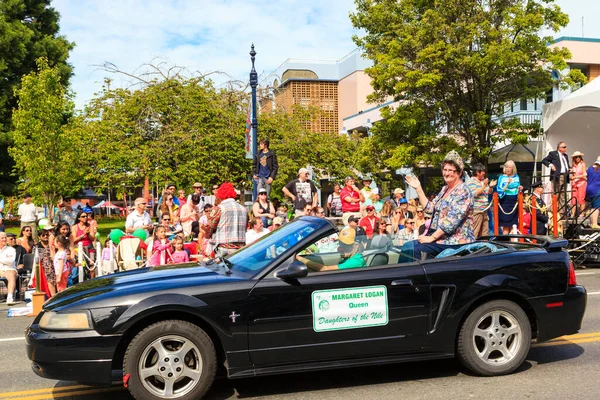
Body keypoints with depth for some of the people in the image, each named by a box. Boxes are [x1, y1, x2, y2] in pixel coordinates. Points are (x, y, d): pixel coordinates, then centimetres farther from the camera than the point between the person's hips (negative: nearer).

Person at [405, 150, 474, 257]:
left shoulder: (462, 191, -12)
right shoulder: (445, 189, 16)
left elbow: (452, 221, -21)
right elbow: (429, 208, 14)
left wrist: (432, 237, -21)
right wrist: (418, 188, 8)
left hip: (455, 241, -8)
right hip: (442, 237, 9)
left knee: (416, 248, -24)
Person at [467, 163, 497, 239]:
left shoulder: (483, 180, 15)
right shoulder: (472, 181, -8)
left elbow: (489, 192, 20)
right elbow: (475, 193, -18)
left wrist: (490, 186, 1)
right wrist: (484, 185, -17)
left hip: (484, 210, 8)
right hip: (476, 210, -8)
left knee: (484, 231, 13)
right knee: (475, 231, -9)